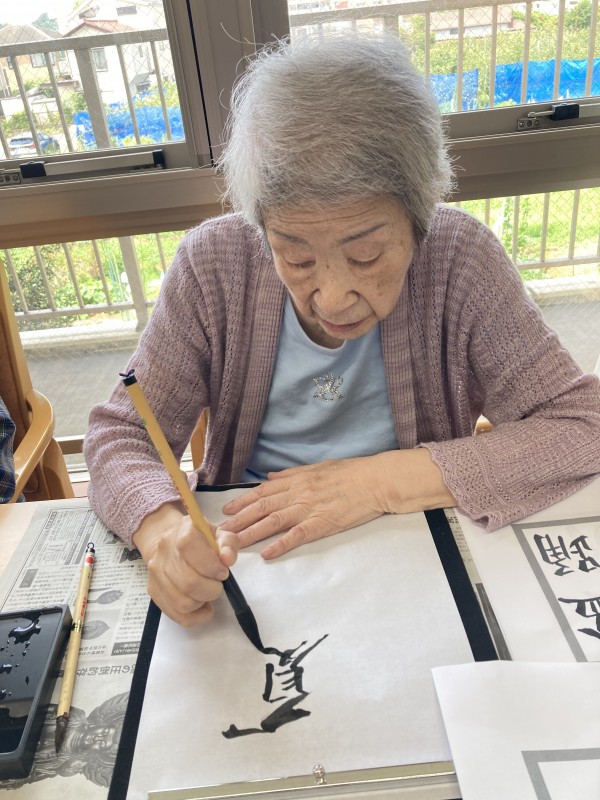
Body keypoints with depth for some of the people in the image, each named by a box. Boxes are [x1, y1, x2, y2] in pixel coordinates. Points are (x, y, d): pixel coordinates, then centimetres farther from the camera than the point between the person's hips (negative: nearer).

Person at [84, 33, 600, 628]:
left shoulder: (458, 258, -15)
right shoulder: (213, 264, -12)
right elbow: (121, 433, -7)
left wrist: (388, 479, -21)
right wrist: (161, 528, -28)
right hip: (244, 560, 2)